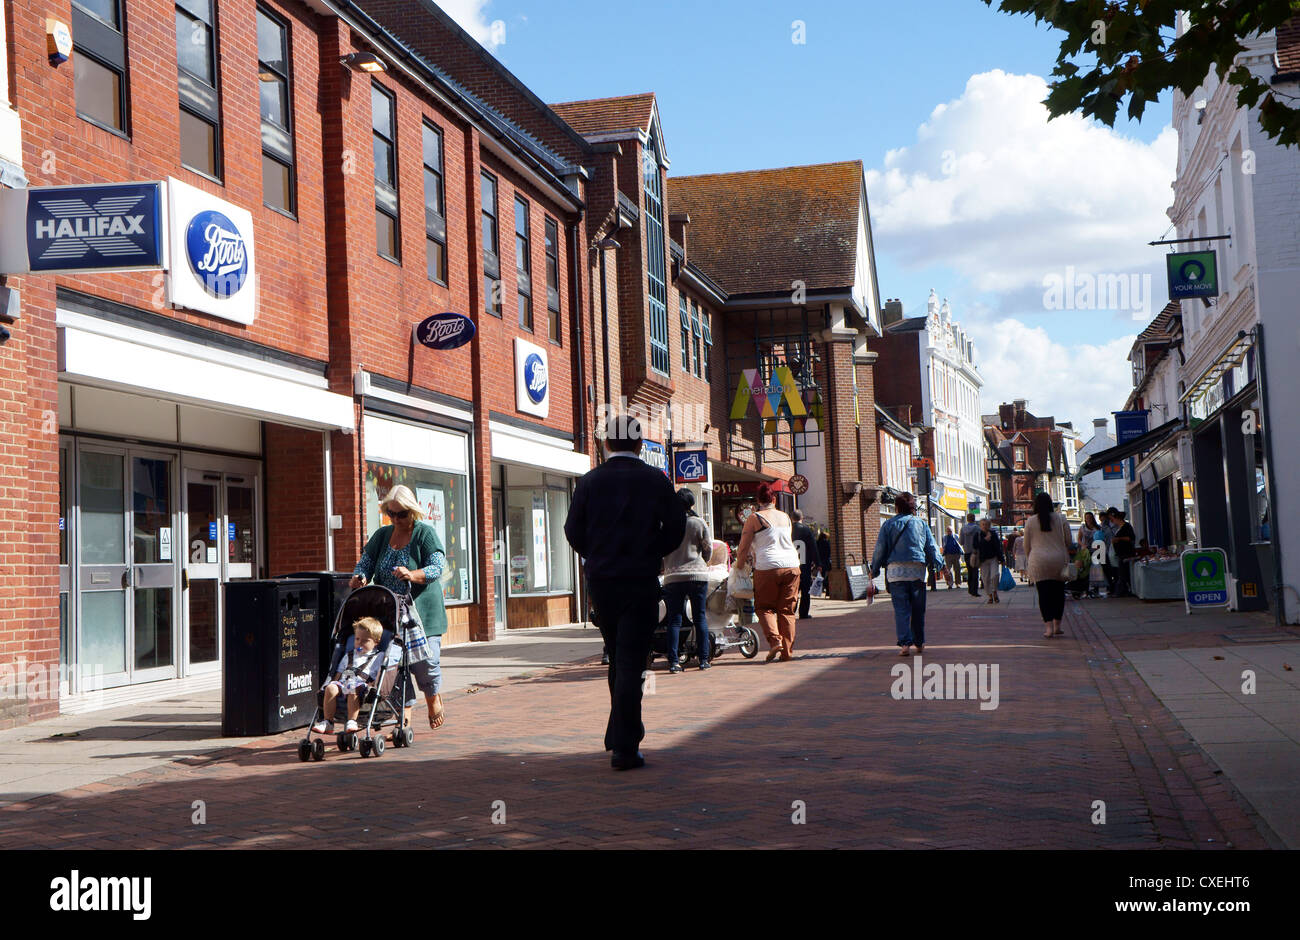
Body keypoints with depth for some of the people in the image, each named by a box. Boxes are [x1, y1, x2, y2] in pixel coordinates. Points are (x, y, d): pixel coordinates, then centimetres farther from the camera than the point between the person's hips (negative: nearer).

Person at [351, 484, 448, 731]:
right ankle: (405, 716, 5)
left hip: (421, 610, -4)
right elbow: (366, 562, 10)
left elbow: (437, 567, -12)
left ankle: (434, 697, 25)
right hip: (388, 612, 4)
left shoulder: (425, 533, -2)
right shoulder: (381, 535, 13)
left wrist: (413, 575, -31)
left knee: (424, 660, -7)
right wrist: (359, 577, -14)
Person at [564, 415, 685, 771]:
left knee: (617, 658, 19)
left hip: (601, 581, 2)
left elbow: (574, 531, -1)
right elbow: (676, 528, -2)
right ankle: (624, 747, -8)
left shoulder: (590, 481, 0)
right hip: (642, 581, -2)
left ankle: (623, 732, 26)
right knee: (631, 662, -3)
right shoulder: (656, 480, -2)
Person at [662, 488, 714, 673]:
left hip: (673, 577, 1)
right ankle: (703, 659, 8)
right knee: (700, 618, 8)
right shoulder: (699, 523, -1)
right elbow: (708, 549, 5)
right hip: (698, 575, -1)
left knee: (674, 620, 4)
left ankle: (673, 661, -2)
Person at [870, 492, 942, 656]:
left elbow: (880, 549, 3)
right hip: (918, 570, 2)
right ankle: (919, 643, 20)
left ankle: (905, 643, -15)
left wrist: (874, 569, 11)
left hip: (896, 570, -2)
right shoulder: (921, 524, 10)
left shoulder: (889, 524, 4)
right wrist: (939, 565, 18)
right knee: (918, 609, 12)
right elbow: (932, 547, 10)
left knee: (901, 609, -3)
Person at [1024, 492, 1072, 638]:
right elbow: (1068, 540, 6)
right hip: (1059, 560, 1)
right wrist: (1066, 556, 22)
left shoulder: (1030, 521, 0)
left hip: (1039, 561, -1)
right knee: (1058, 592, 11)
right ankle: (1057, 626, 13)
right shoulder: (1060, 519, 1)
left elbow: (1026, 544, 6)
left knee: (1044, 594, 0)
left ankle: (1049, 627, -7)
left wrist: (1029, 559, 21)